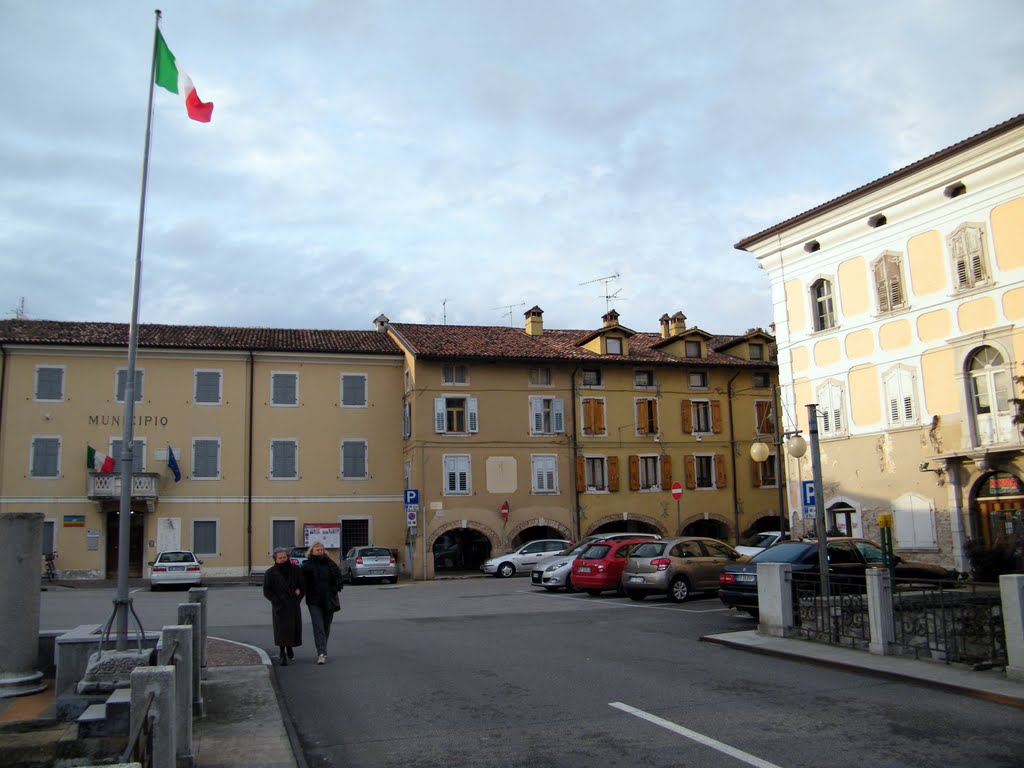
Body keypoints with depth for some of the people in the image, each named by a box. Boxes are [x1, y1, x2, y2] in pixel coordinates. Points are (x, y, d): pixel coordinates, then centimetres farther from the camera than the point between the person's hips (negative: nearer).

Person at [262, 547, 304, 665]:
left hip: (294, 605, 2)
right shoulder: (270, 573, -1)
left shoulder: (296, 570, 4)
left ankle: (289, 647, 33)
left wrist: (298, 596, -2)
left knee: (294, 627, 6)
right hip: (280, 606, -2)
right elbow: (266, 591, -2)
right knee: (281, 629, -9)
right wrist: (277, 601, -11)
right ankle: (282, 654, -3)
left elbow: (303, 585, 10)